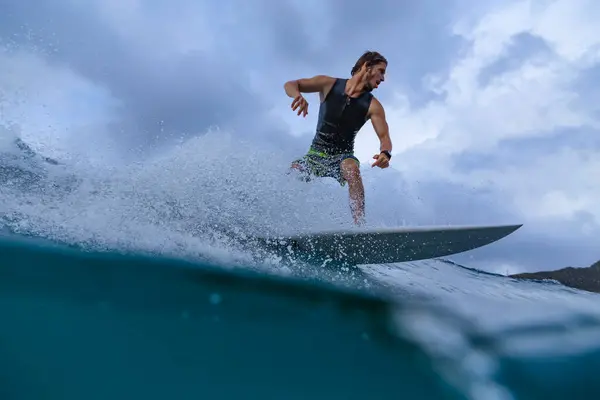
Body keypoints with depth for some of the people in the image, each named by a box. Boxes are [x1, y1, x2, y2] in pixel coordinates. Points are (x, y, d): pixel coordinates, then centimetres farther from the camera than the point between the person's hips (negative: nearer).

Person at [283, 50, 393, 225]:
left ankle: (360, 226, -39)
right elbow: (290, 84, -7)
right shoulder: (329, 84, -7)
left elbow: (384, 137, -11)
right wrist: (298, 95, -32)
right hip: (316, 152, 2)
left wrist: (385, 153, -36)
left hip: (342, 155, -1)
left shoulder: (373, 106, -8)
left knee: (352, 169, -34)